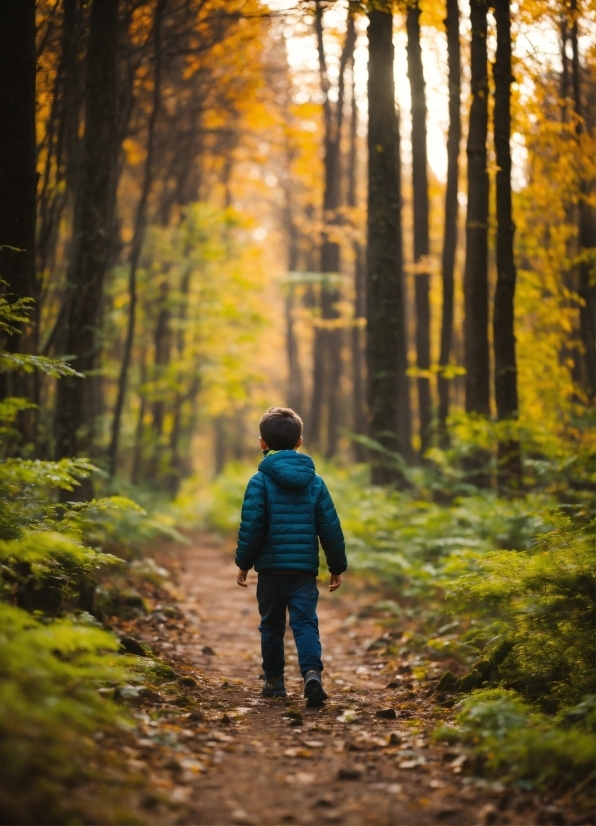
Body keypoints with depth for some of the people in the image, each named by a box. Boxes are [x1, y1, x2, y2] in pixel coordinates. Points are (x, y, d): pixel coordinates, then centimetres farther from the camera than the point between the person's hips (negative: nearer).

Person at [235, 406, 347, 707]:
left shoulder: (260, 481, -6)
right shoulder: (315, 482, 4)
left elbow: (251, 527, -9)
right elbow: (330, 528, 5)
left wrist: (243, 563, 2)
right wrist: (337, 566, 14)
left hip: (271, 569, -1)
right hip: (305, 570, 1)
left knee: (272, 625, 13)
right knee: (306, 623, -1)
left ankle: (274, 680, 21)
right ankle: (312, 672, -23)